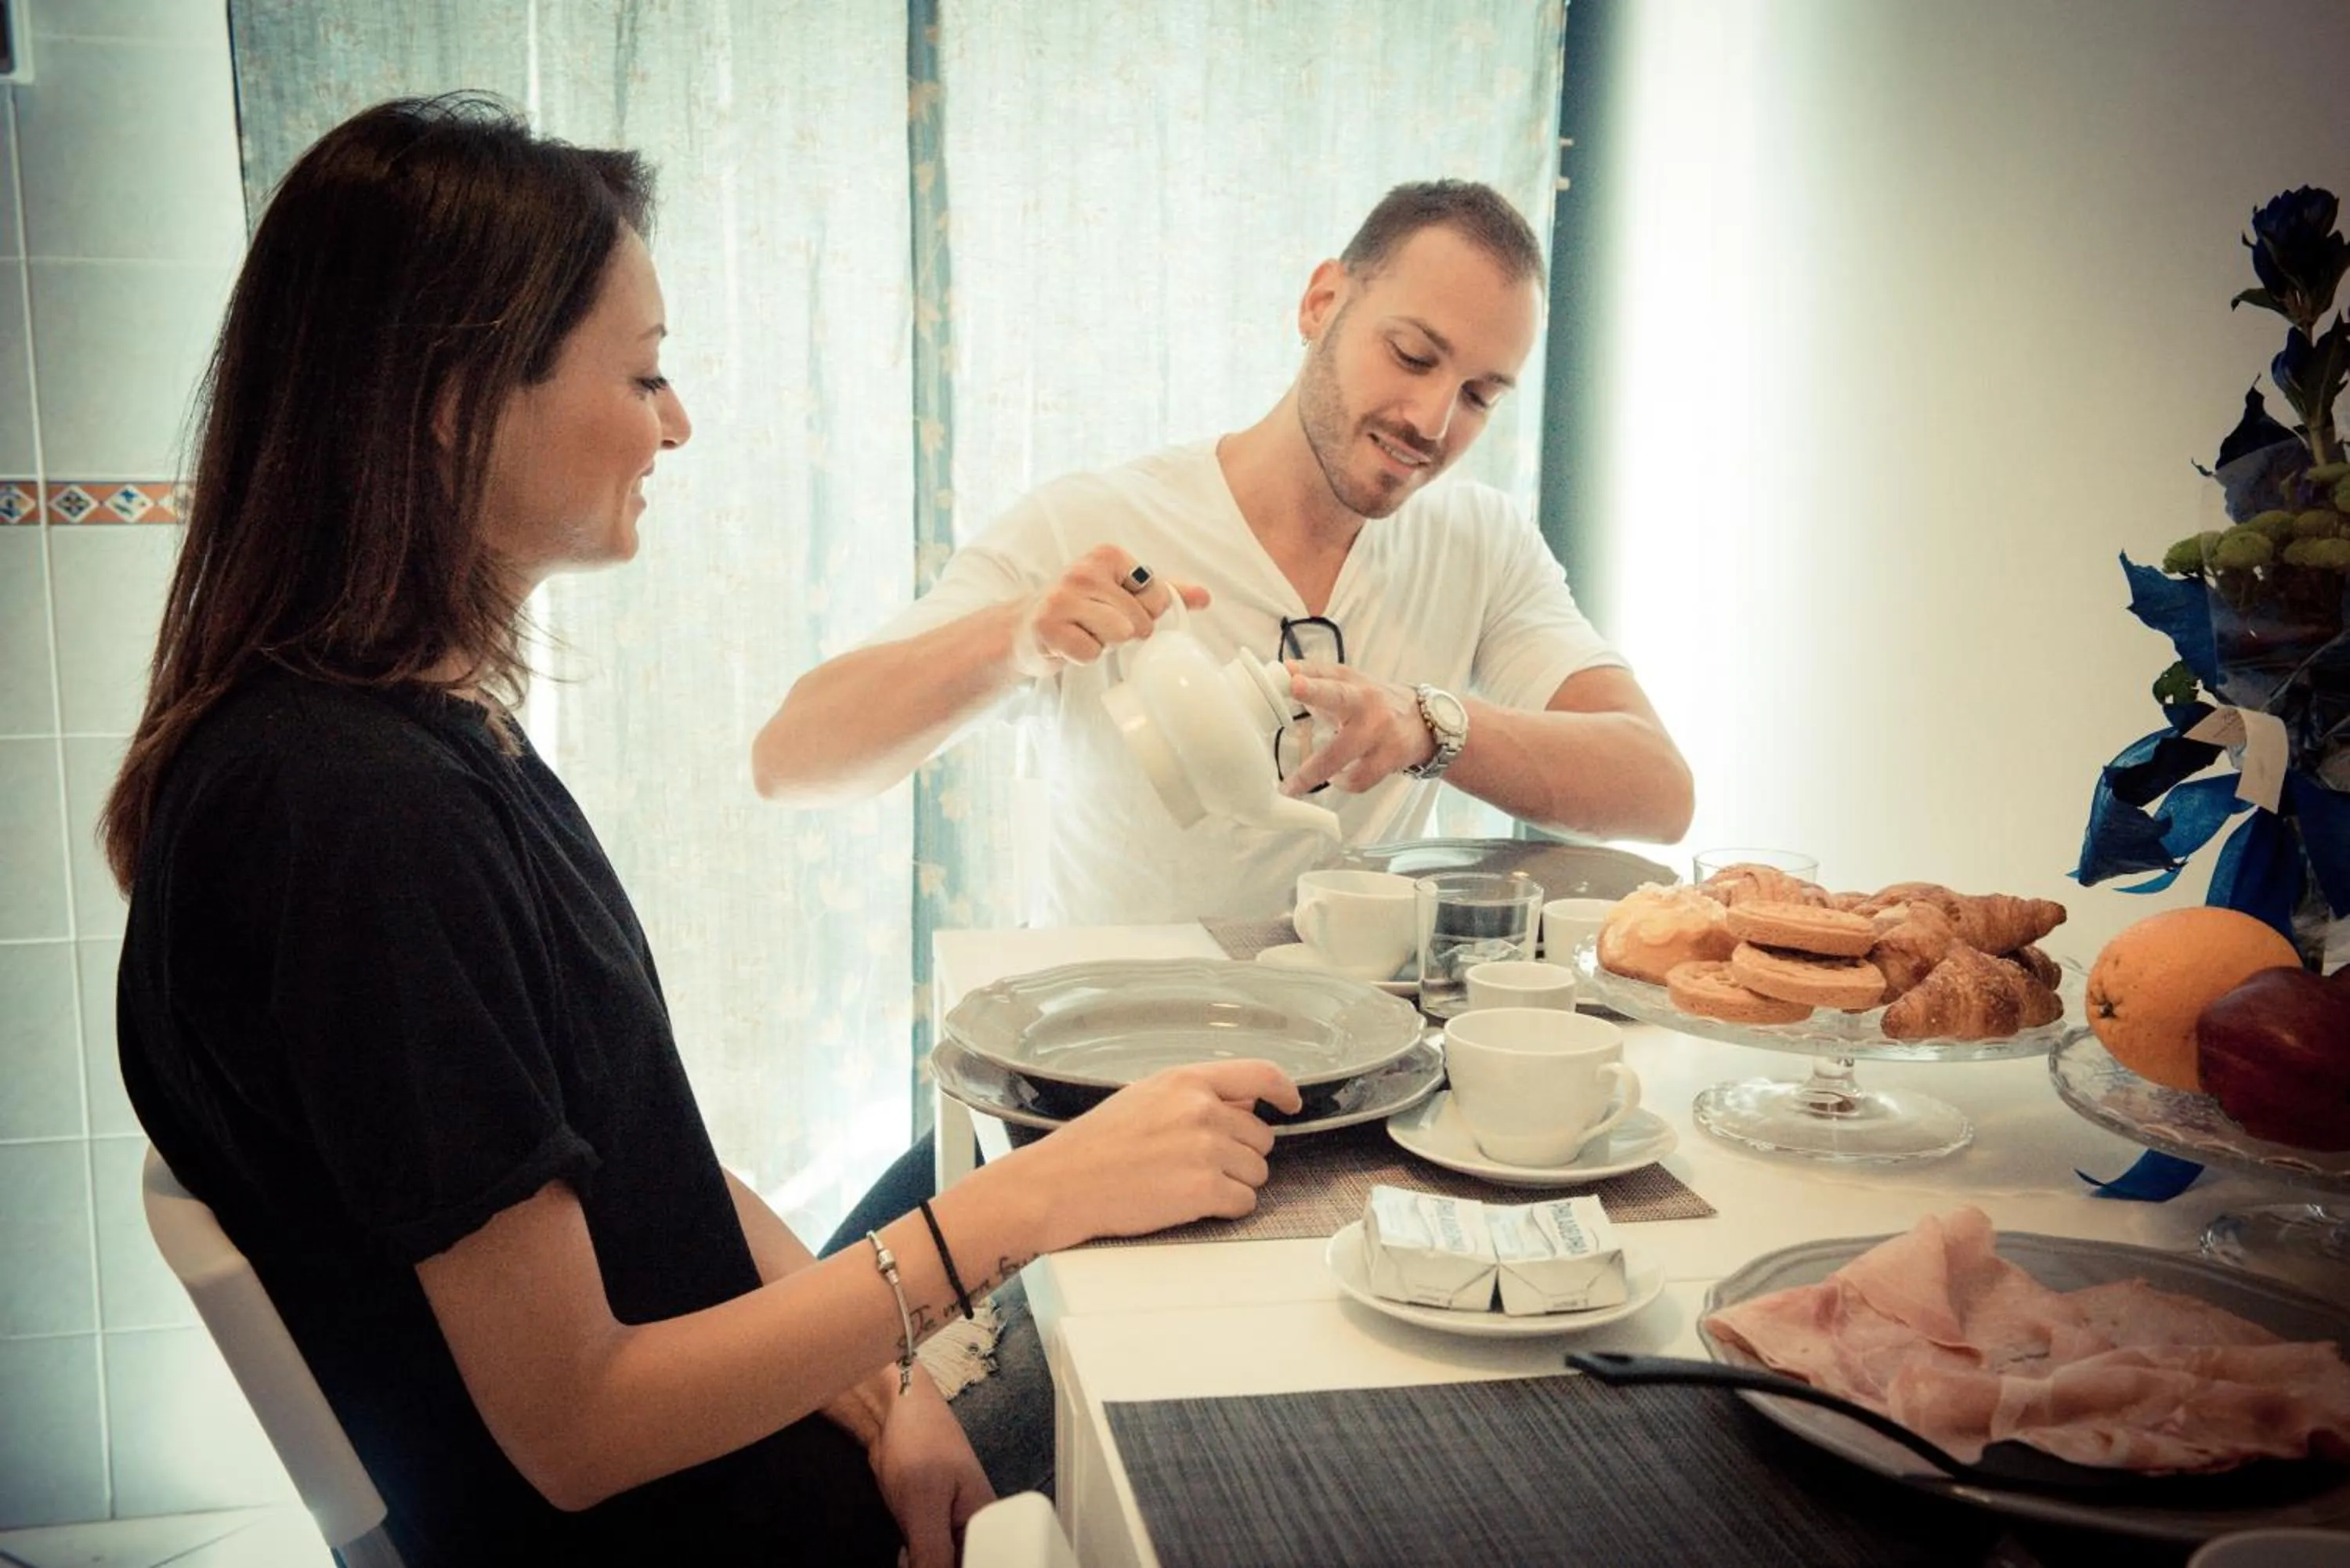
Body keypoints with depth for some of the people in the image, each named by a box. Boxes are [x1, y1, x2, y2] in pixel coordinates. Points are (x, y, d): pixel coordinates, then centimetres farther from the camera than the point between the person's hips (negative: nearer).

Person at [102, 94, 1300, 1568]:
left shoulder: (432, 730, 3)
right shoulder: (361, 810, -28)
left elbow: (623, 1150, 5)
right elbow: (576, 1427, -24)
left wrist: (877, 1388, -5)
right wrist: (1032, 1200, -25)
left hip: (715, 1439, 8)